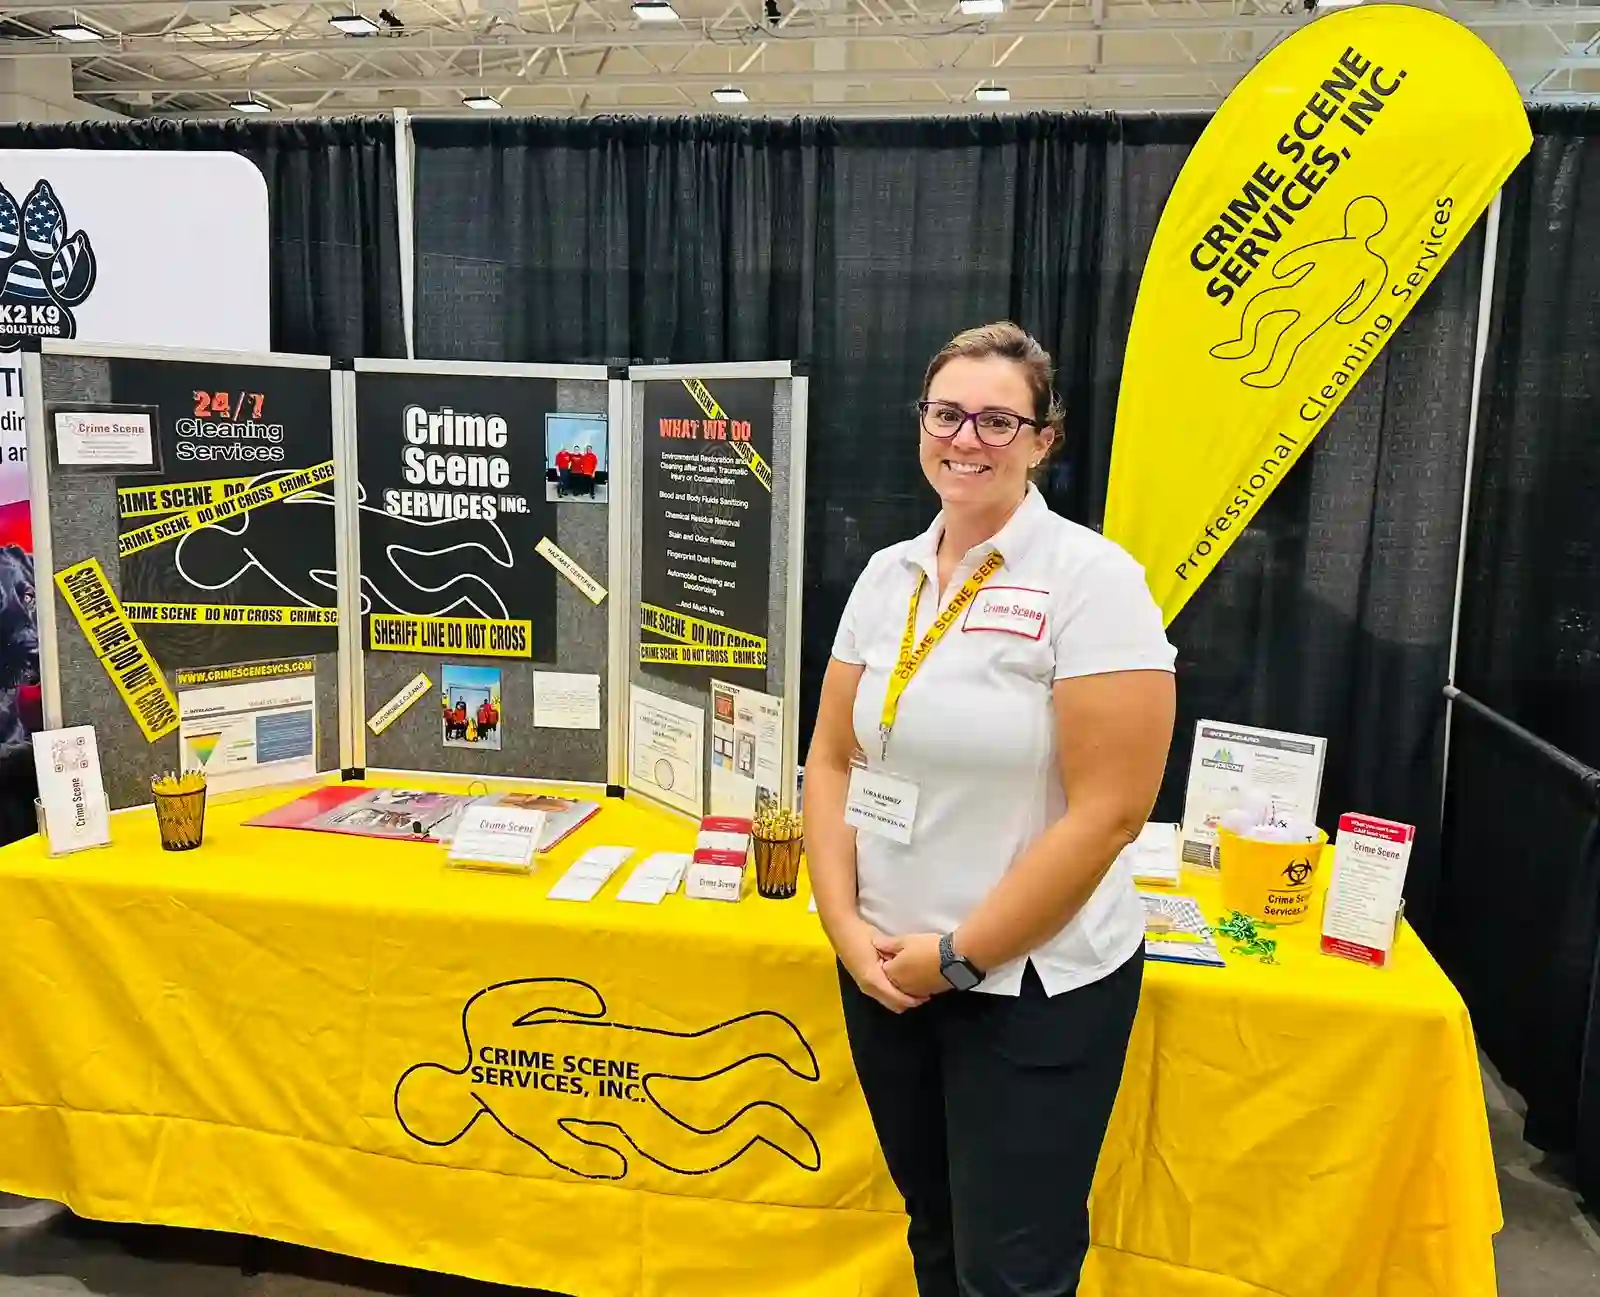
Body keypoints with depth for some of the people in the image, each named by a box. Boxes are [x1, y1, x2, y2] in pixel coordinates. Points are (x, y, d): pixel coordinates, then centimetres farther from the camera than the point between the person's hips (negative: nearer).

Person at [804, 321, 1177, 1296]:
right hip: (887, 970, 5)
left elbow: (1107, 814, -18)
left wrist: (958, 956, -15)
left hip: (1034, 988, -5)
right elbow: (832, 760, 7)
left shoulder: (1093, 581, -14)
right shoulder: (888, 574, 3)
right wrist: (846, 926, -5)